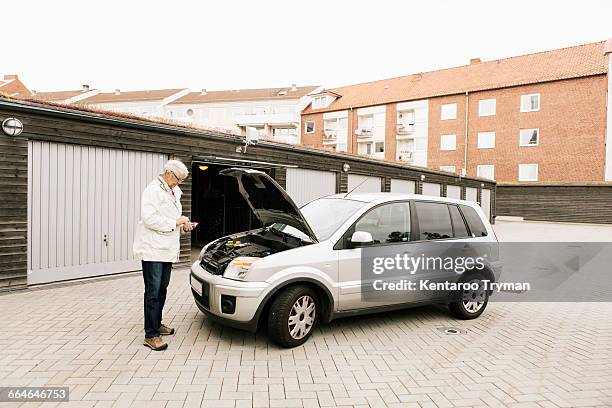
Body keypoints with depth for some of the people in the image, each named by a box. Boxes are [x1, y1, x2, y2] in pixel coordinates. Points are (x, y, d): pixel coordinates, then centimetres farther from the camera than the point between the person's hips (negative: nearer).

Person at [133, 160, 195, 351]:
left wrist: (183, 225, 7)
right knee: (153, 292, -6)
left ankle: (157, 324, 31)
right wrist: (175, 222, -18)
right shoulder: (153, 190, -12)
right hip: (152, 250, -9)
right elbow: (149, 219, -23)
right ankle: (151, 335, 0)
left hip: (166, 249, 9)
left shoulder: (173, 192, 17)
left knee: (161, 290, 17)